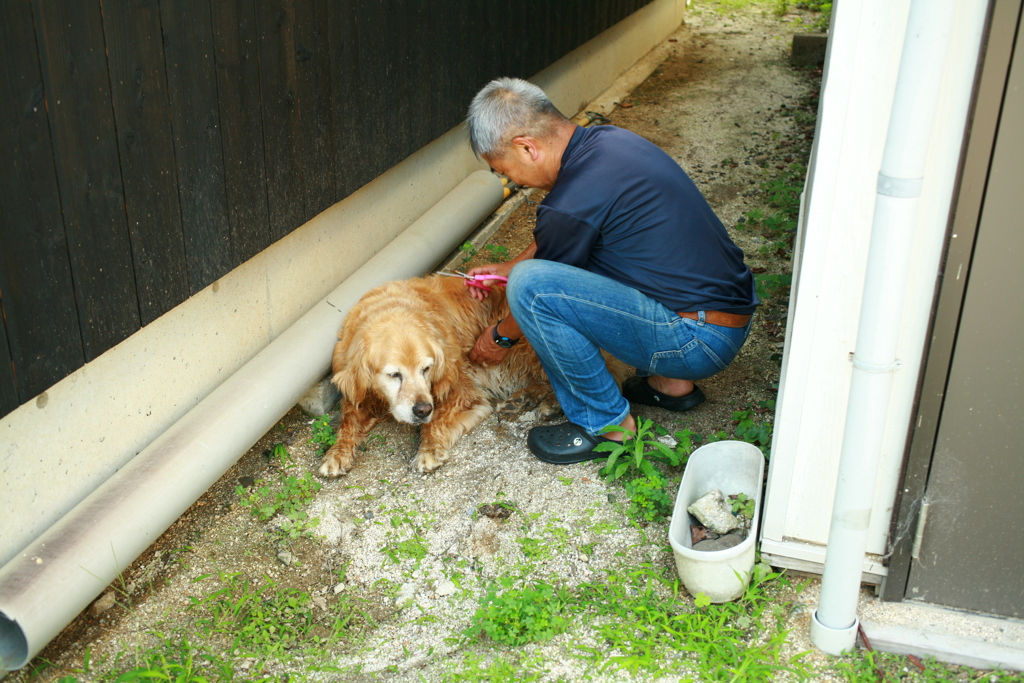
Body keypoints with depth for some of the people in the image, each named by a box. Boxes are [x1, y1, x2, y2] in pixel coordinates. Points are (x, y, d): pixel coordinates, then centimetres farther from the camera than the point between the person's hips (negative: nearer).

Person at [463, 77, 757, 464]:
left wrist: (502, 337, 14)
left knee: (531, 285, -20)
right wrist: (510, 267, 25)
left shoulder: (571, 205, -22)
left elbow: (536, 291, -3)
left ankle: (607, 424, -3)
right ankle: (670, 382, 23)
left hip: (700, 342, -10)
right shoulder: (607, 140, 5)